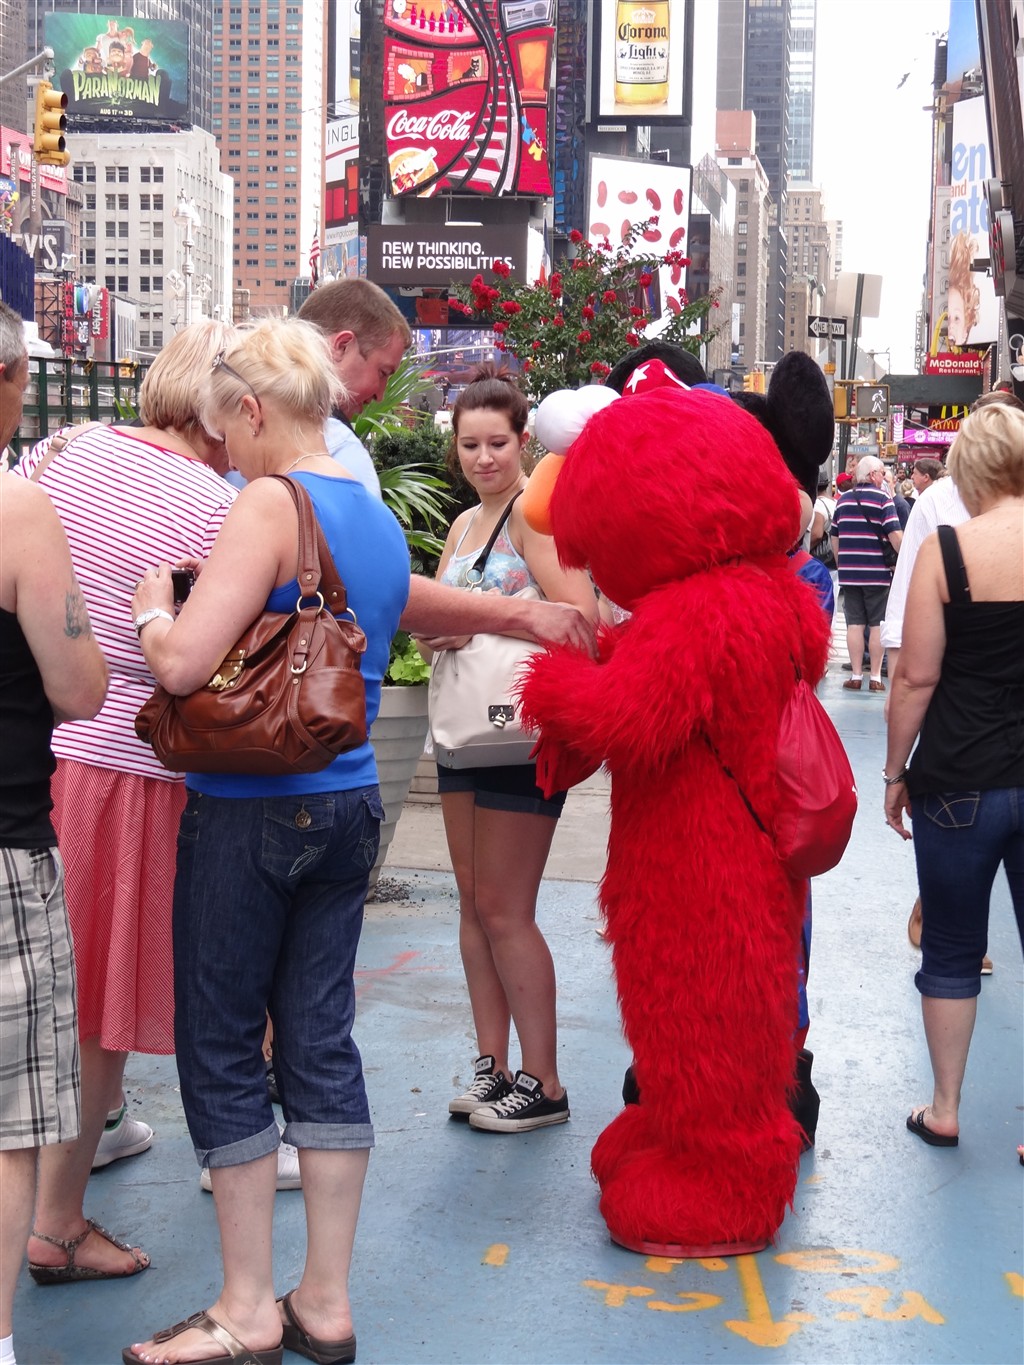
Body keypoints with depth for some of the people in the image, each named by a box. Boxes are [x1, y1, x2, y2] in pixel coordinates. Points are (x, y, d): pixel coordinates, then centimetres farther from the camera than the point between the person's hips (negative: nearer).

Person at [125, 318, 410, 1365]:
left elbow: (182, 663, -23)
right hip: (350, 802, 8)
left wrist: (151, 608, -2)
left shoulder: (270, 504, -15)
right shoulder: (380, 519, 11)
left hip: (251, 806, -8)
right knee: (321, 1037, 12)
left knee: (221, 1047, 5)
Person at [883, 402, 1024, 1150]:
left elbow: (917, 678, -9)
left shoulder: (946, 549, -10)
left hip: (962, 781, -2)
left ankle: (944, 1110, 23)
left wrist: (895, 771, 3)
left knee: (952, 949, 13)